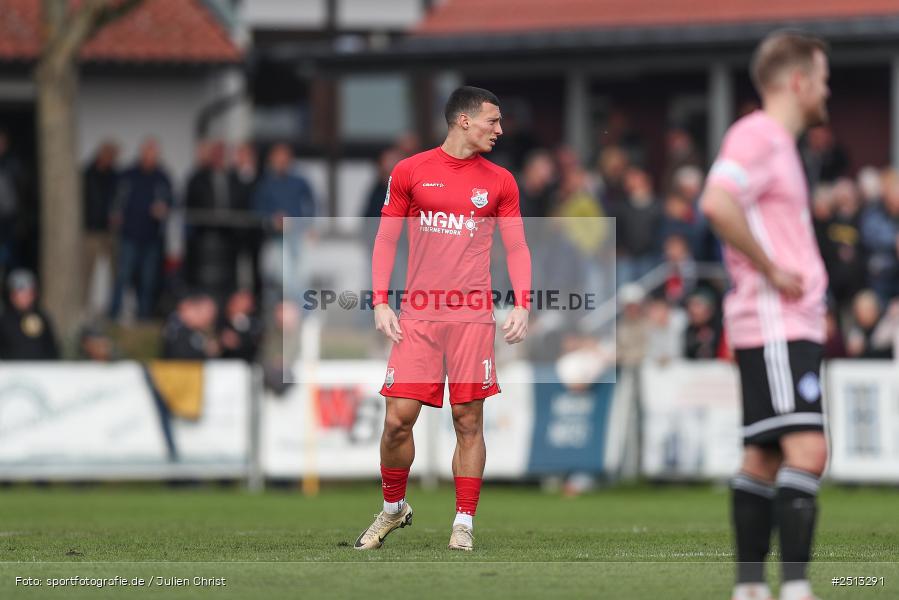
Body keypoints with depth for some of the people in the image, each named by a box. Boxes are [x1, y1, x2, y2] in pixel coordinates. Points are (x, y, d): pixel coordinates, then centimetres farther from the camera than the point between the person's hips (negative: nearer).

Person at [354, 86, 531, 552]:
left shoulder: (499, 181, 9)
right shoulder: (410, 172, 5)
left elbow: (516, 248, 11)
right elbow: (385, 240, 8)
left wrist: (522, 304, -3)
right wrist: (380, 302, -2)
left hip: (473, 317, 1)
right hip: (417, 316, -1)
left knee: (468, 421, -1)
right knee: (398, 420, -4)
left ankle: (464, 525, 5)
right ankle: (393, 509, 18)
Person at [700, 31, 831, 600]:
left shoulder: (779, 143, 21)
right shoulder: (757, 136, -11)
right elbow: (717, 204, -28)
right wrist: (772, 271, -21)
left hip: (792, 325, 10)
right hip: (774, 325, -10)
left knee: (765, 457, 10)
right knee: (807, 449, -17)